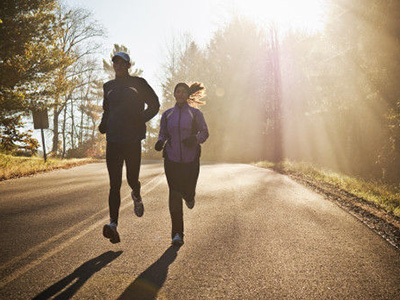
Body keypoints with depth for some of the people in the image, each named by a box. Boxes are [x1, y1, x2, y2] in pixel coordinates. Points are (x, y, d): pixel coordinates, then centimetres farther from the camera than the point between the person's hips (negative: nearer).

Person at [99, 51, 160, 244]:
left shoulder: (138, 83, 3)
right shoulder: (109, 86, 15)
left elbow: (154, 105, 8)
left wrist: (140, 119, -6)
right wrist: (103, 125, 10)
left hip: (132, 139, -2)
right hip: (113, 140, 2)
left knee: (132, 179, 4)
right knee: (114, 184, -6)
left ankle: (136, 196, 42)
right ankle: (113, 225, -11)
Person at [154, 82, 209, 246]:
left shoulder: (195, 114, 1)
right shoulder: (167, 114, 7)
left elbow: (204, 132, 5)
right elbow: (163, 134, 14)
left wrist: (195, 139, -16)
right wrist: (160, 142, -9)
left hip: (191, 159, -1)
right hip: (172, 159, 1)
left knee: (188, 192, 2)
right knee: (174, 194, -8)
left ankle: (189, 196, 45)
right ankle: (177, 234, -4)